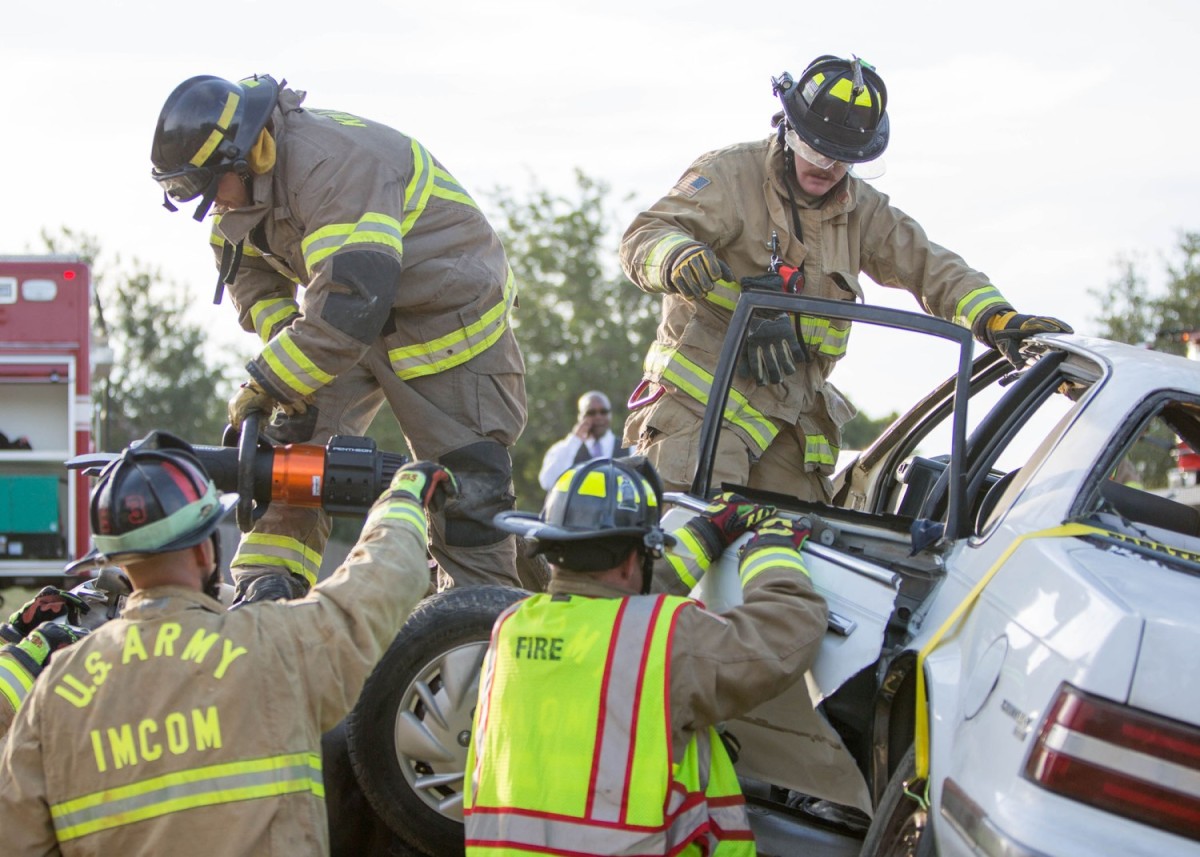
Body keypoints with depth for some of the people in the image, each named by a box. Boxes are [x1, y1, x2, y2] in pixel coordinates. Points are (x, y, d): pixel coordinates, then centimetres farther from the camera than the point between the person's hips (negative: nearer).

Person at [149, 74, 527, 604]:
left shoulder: (333, 164, -33)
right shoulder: (253, 178, -4)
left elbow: (350, 300, -39)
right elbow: (250, 276, 7)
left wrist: (266, 384, -34)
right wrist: (284, 340, -12)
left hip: (448, 311, -8)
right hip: (355, 322, 8)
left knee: (467, 485, -7)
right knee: (292, 445, -5)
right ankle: (265, 591, -5)